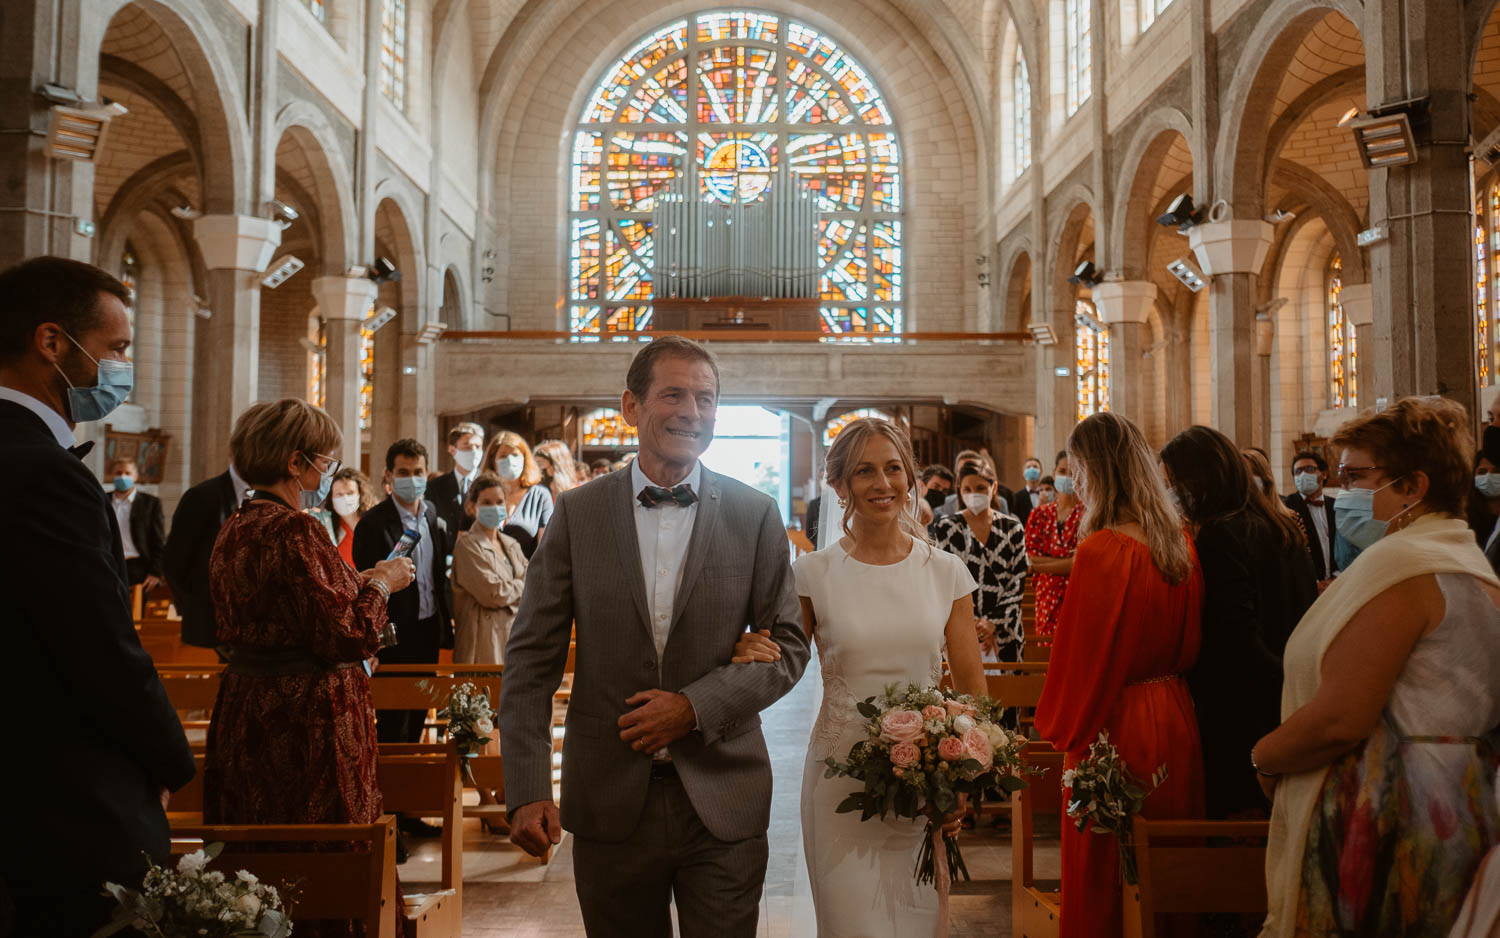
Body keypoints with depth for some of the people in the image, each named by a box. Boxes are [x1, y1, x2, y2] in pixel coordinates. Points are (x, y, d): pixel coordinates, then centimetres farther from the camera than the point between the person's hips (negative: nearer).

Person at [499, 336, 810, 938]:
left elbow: (788, 645, 2)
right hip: (611, 802, 1)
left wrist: (695, 706, -13)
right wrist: (527, 791, -9)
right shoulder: (578, 514, 0)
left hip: (722, 802, 0)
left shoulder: (755, 515, 0)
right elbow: (531, 657, -1)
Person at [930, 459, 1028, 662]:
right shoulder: (946, 528, 2)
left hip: (1005, 630, 2)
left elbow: (1018, 582, 3)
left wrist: (994, 622, -8)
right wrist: (975, 624, -9)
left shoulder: (1012, 528, 7)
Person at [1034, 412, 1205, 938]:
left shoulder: (1102, 550, -20)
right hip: (1176, 722, 7)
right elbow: (1190, 644, 13)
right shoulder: (1180, 543, 2)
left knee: (1104, 880, 8)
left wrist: (1060, 729, 0)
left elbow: (1080, 655, -15)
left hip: (1115, 727, -7)